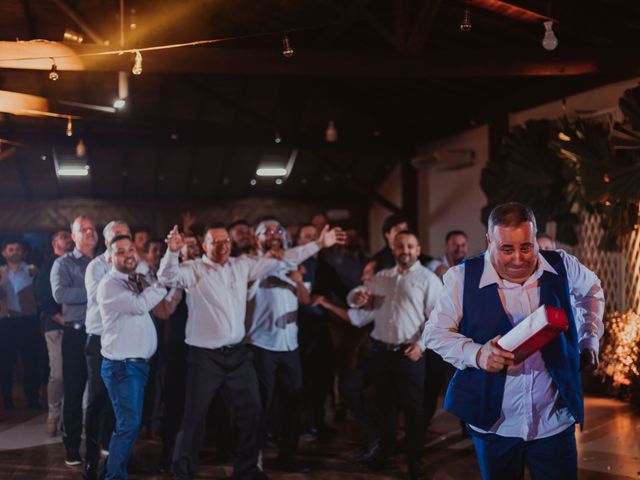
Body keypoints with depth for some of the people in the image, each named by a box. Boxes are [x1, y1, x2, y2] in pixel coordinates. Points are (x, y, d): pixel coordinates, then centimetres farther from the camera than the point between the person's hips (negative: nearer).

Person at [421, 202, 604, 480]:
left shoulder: (562, 267, -3)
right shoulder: (463, 278, -11)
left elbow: (591, 291, 20)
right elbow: (434, 333, -5)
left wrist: (590, 340, 14)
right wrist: (476, 354, -21)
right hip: (493, 423, -1)